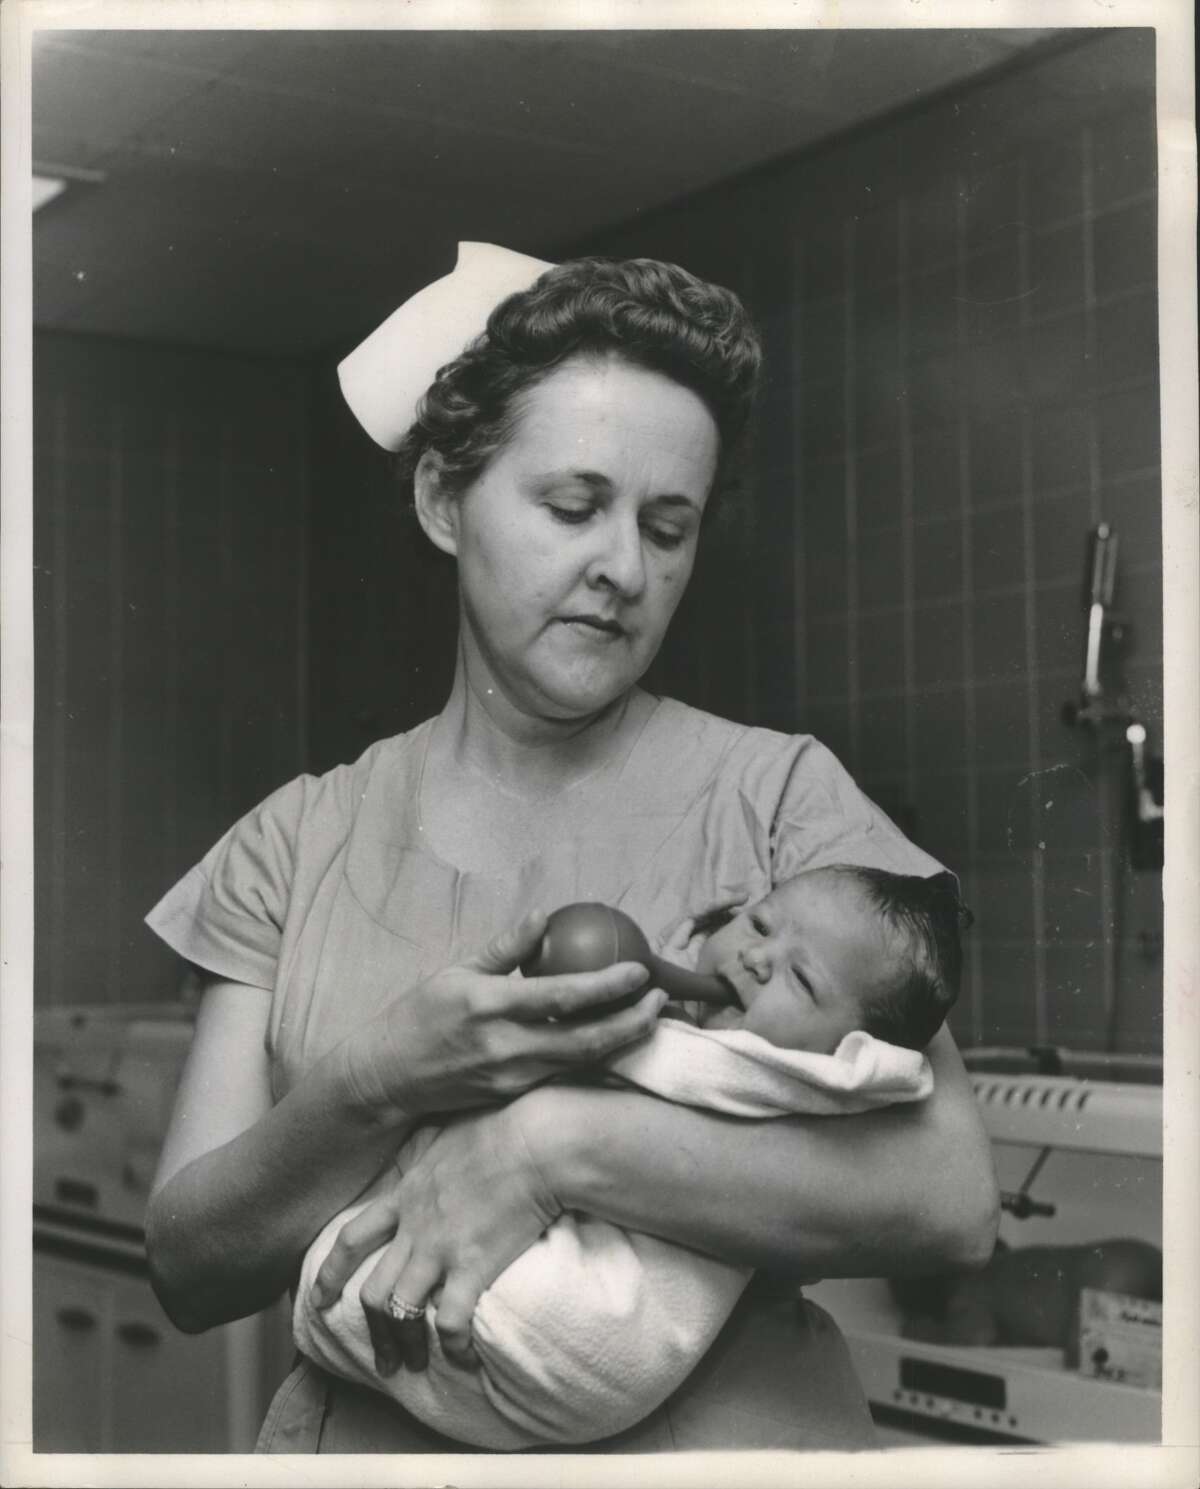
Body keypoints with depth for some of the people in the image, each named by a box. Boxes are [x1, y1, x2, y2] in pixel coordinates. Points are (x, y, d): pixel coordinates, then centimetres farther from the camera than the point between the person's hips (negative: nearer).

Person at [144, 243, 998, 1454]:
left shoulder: (777, 795, -2)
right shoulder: (300, 841, 4)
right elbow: (187, 1270, 0)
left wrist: (554, 1141, -19)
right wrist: (381, 1088, -17)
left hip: (723, 1428, -1)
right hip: (364, 1434, 1)